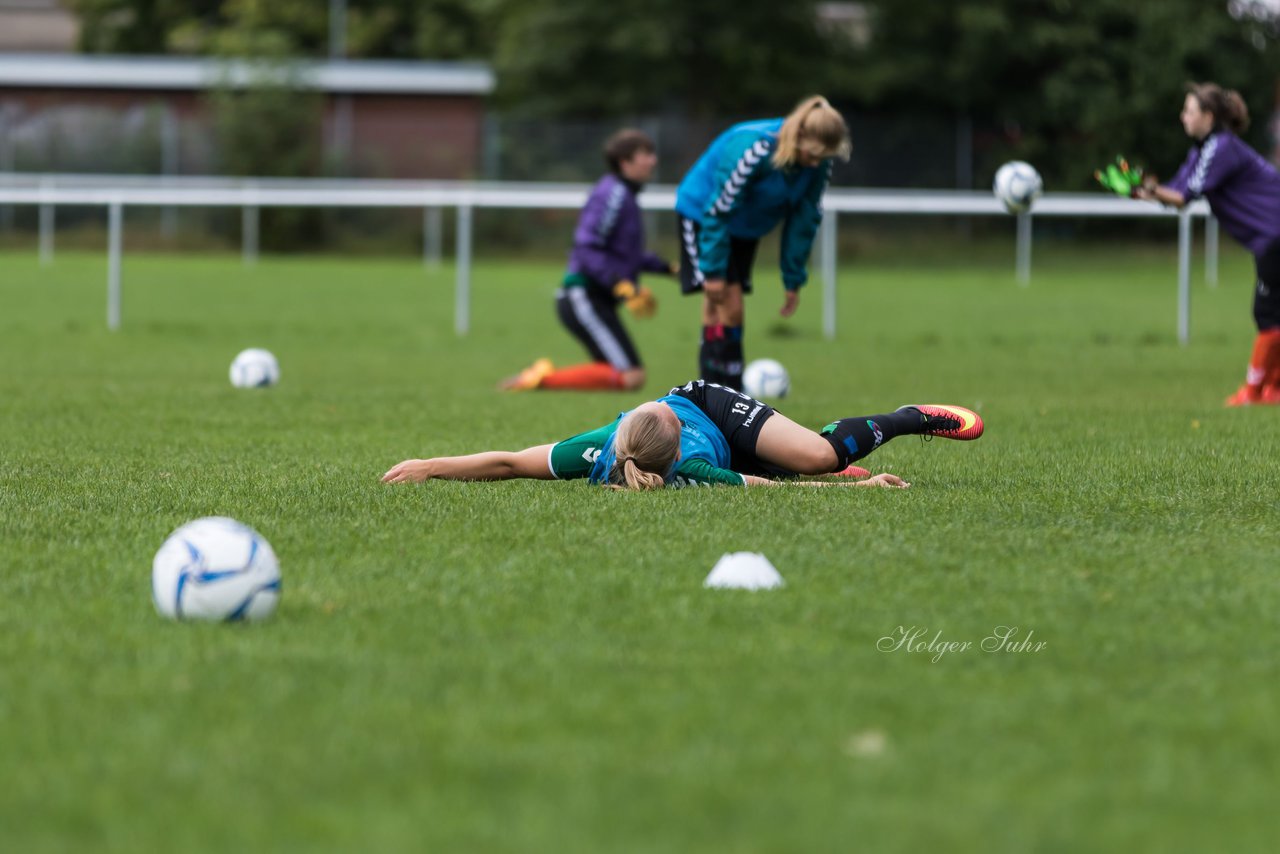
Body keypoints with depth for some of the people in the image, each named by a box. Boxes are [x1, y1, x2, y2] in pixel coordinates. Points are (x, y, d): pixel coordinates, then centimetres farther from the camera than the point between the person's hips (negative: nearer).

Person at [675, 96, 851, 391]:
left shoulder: (818, 165, -15)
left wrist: (793, 280, 0)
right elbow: (717, 212, -28)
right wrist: (713, 271, -23)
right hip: (700, 214, -6)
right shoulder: (751, 148, -35)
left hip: (745, 228, 6)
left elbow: (805, 220, -3)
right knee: (724, 306, -15)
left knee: (730, 311, 5)